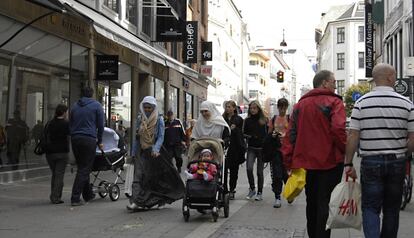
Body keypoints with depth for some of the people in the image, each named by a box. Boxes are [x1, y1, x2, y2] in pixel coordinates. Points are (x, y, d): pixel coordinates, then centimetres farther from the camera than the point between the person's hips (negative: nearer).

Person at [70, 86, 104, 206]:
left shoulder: (75, 106, 15)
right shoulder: (96, 105, 2)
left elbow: (71, 123, 17)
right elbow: (100, 125, 3)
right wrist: (99, 141, 12)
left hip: (75, 138, 5)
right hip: (89, 139, -5)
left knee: (82, 168, 15)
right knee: (84, 169, -3)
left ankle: (88, 195, 23)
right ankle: (75, 198, -9)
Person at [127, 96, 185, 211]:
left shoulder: (159, 120, -3)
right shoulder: (139, 119, 7)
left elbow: (161, 137, -9)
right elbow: (137, 137, 12)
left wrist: (155, 149, -24)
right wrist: (134, 152, 9)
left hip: (154, 152, -2)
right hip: (142, 152, 2)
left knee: (156, 176, 7)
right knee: (139, 175, -9)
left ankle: (162, 199, 23)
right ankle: (136, 201, -12)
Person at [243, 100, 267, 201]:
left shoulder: (264, 120, 1)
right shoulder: (247, 120, 7)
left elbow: (268, 134, 5)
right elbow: (244, 133, 11)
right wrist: (251, 136, -8)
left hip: (262, 148, -1)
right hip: (251, 148, 1)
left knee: (260, 171, 3)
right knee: (249, 168, -16)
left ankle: (260, 193, 15)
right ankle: (252, 189, 4)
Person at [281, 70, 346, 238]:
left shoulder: (300, 104, 9)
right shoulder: (334, 102, -7)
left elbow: (290, 134, 4)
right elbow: (338, 130, -22)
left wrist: (289, 161, 5)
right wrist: (346, 152, -10)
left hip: (305, 161, 5)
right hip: (330, 161, -5)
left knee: (312, 202, 18)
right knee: (325, 203, -1)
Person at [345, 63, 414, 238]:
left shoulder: (362, 103, -4)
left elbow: (352, 137, -7)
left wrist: (348, 164, 0)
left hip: (371, 162, -1)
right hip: (397, 162, 1)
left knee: (370, 208, 4)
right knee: (391, 209, 14)